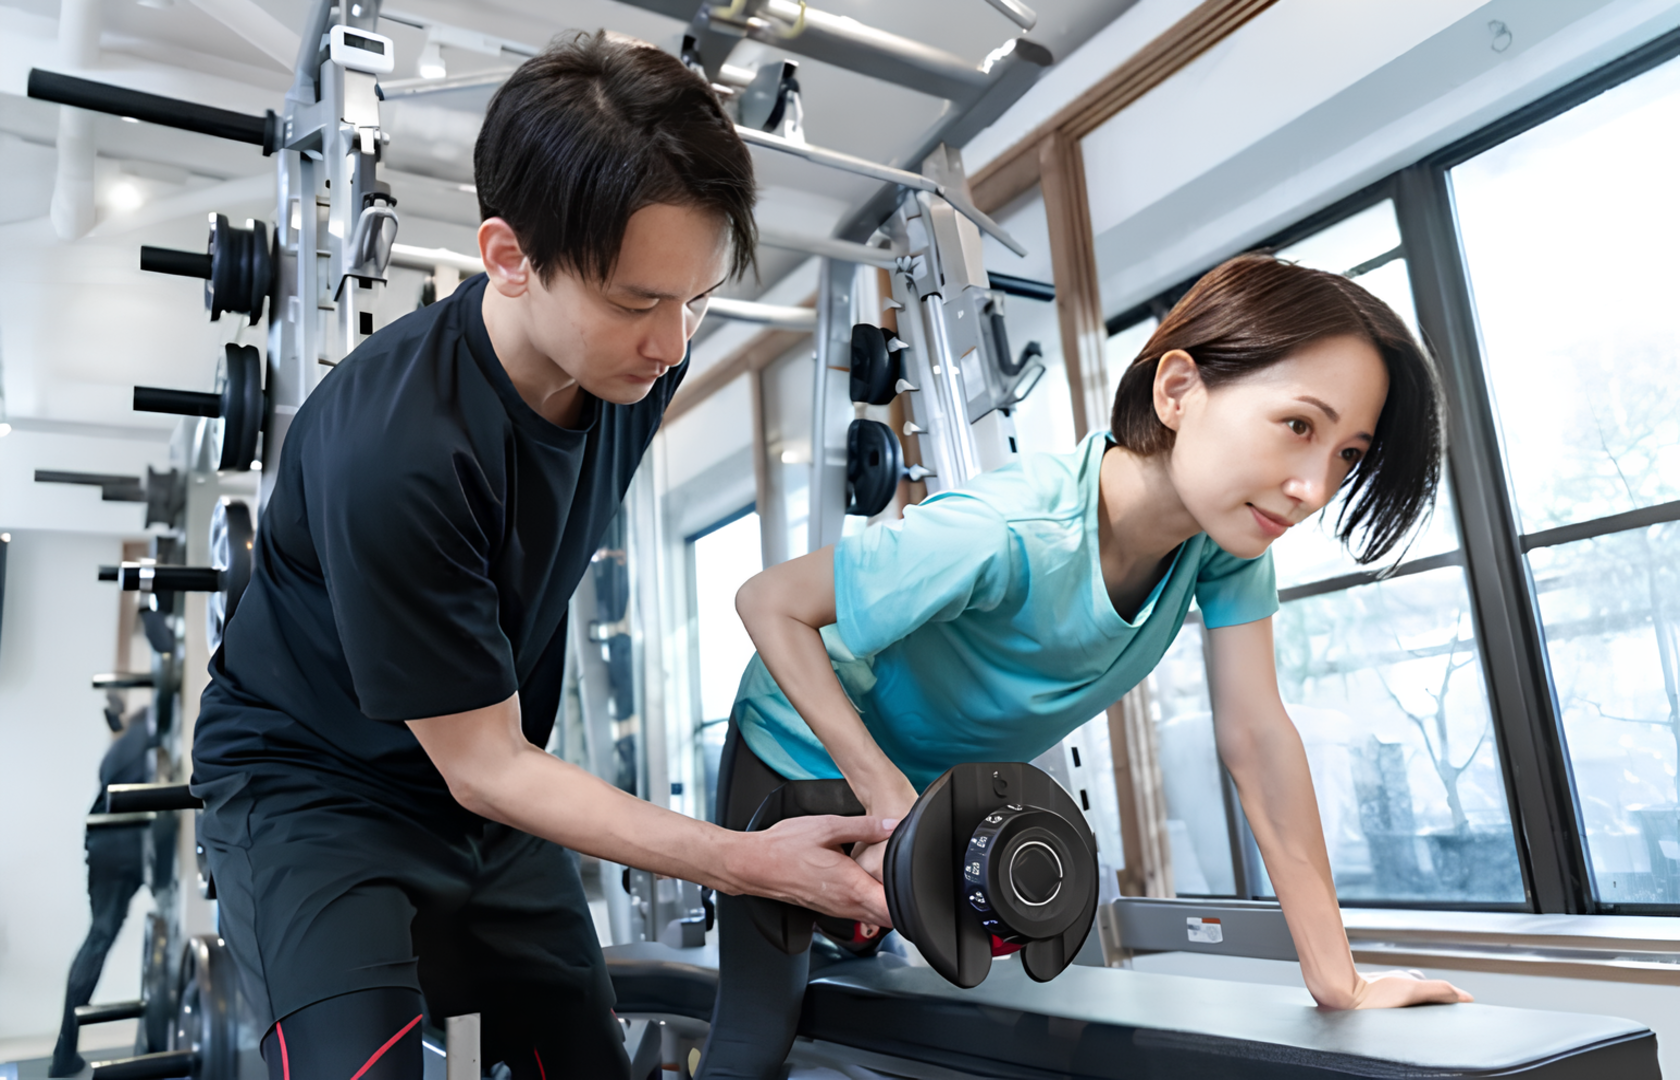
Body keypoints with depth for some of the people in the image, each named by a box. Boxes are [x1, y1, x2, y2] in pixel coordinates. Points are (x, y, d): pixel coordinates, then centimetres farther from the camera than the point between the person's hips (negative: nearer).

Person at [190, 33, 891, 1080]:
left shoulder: (638, 353, -14)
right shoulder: (393, 450, -34)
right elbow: (483, 766, -24)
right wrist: (750, 860, -27)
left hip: (489, 780, 6)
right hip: (314, 787, -5)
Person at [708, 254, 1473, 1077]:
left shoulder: (1229, 531, -21)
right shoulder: (1003, 538, -41)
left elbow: (1256, 737, -17)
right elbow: (769, 603, -30)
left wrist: (1337, 981, -17)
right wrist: (885, 797, -33)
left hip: (959, 784, 5)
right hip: (809, 761, -5)